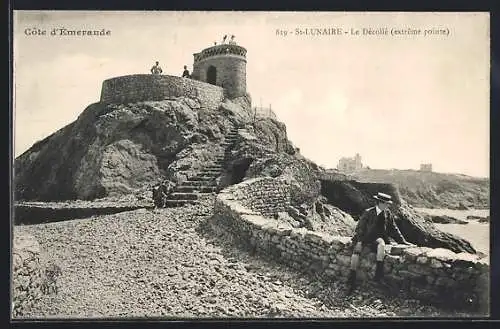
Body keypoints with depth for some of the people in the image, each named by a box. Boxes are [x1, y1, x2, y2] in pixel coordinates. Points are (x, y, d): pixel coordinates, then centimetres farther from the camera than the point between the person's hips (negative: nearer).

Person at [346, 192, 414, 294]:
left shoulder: (387, 214, 7)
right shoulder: (368, 213, -2)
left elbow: (394, 229, 15)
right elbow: (360, 227, -3)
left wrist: (403, 242, 12)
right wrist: (359, 240, -17)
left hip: (378, 238, 2)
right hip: (366, 237, -1)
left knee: (381, 243, -35)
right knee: (356, 250, -27)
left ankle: (379, 271, -36)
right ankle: (351, 280, -24)